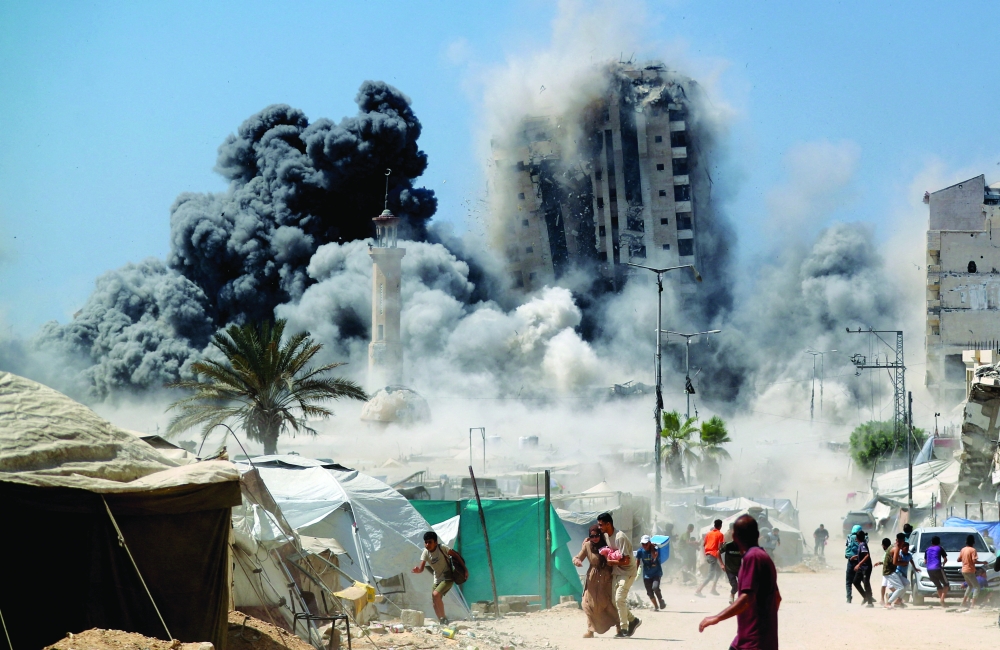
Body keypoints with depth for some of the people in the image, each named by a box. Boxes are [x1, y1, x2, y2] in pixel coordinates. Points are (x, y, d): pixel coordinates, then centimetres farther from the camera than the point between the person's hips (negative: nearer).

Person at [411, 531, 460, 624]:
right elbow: (421, 568, -13)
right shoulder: (425, 553, -5)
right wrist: (418, 570, -37)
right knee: (435, 602, 4)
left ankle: (443, 618, -17)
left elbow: (455, 555, -10)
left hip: (448, 578, -7)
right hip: (437, 579, 7)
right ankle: (443, 623, 16)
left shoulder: (442, 548, -18)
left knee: (435, 594, -26)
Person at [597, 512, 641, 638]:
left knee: (619, 599, -16)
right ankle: (633, 620, 24)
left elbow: (626, 561, -27)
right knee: (614, 600, 9)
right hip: (616, 573, 9)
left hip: (627, 573, -9)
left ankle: (624, 629, -10)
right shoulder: (606, 536, 2)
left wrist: (611, 562, -18)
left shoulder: (620, 538, -25)